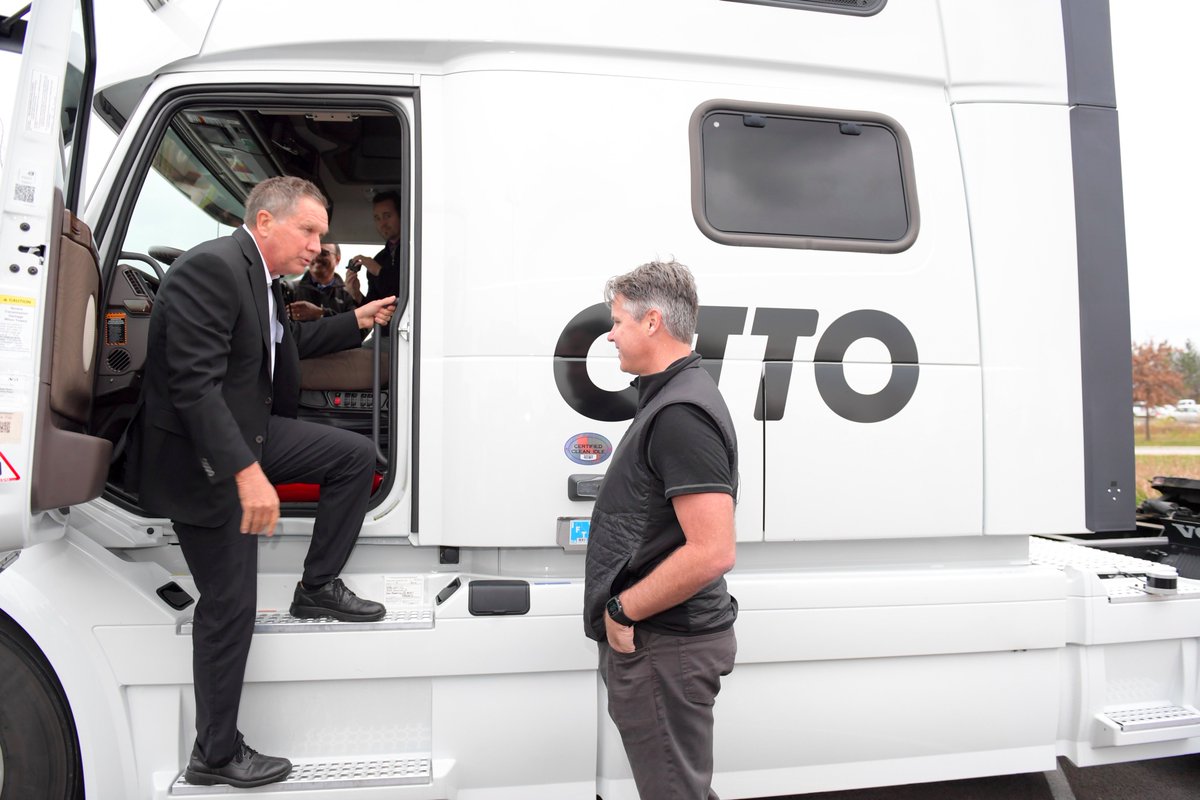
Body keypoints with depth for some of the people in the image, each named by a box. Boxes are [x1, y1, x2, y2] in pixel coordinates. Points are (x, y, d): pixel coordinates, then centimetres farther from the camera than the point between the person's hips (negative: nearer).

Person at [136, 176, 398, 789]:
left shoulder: (262, 278, 7)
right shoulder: (212, 267, -23)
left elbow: (287, 344, 23)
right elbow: (194, 383, -30)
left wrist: (357, 321, 19)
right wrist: (247, 472, -34)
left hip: (249, 431, 9)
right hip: (205, 457, -9)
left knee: (356, 455, 6)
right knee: (229, 605, -1)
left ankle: (318, 588, 16)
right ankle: (216, 756, 17)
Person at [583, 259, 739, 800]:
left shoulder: (680, 414, -22)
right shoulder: (667, 397, 12)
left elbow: (711, 553, -29)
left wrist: (622, 611, -18)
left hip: (662, 647, -10)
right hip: (657, 639, 10)